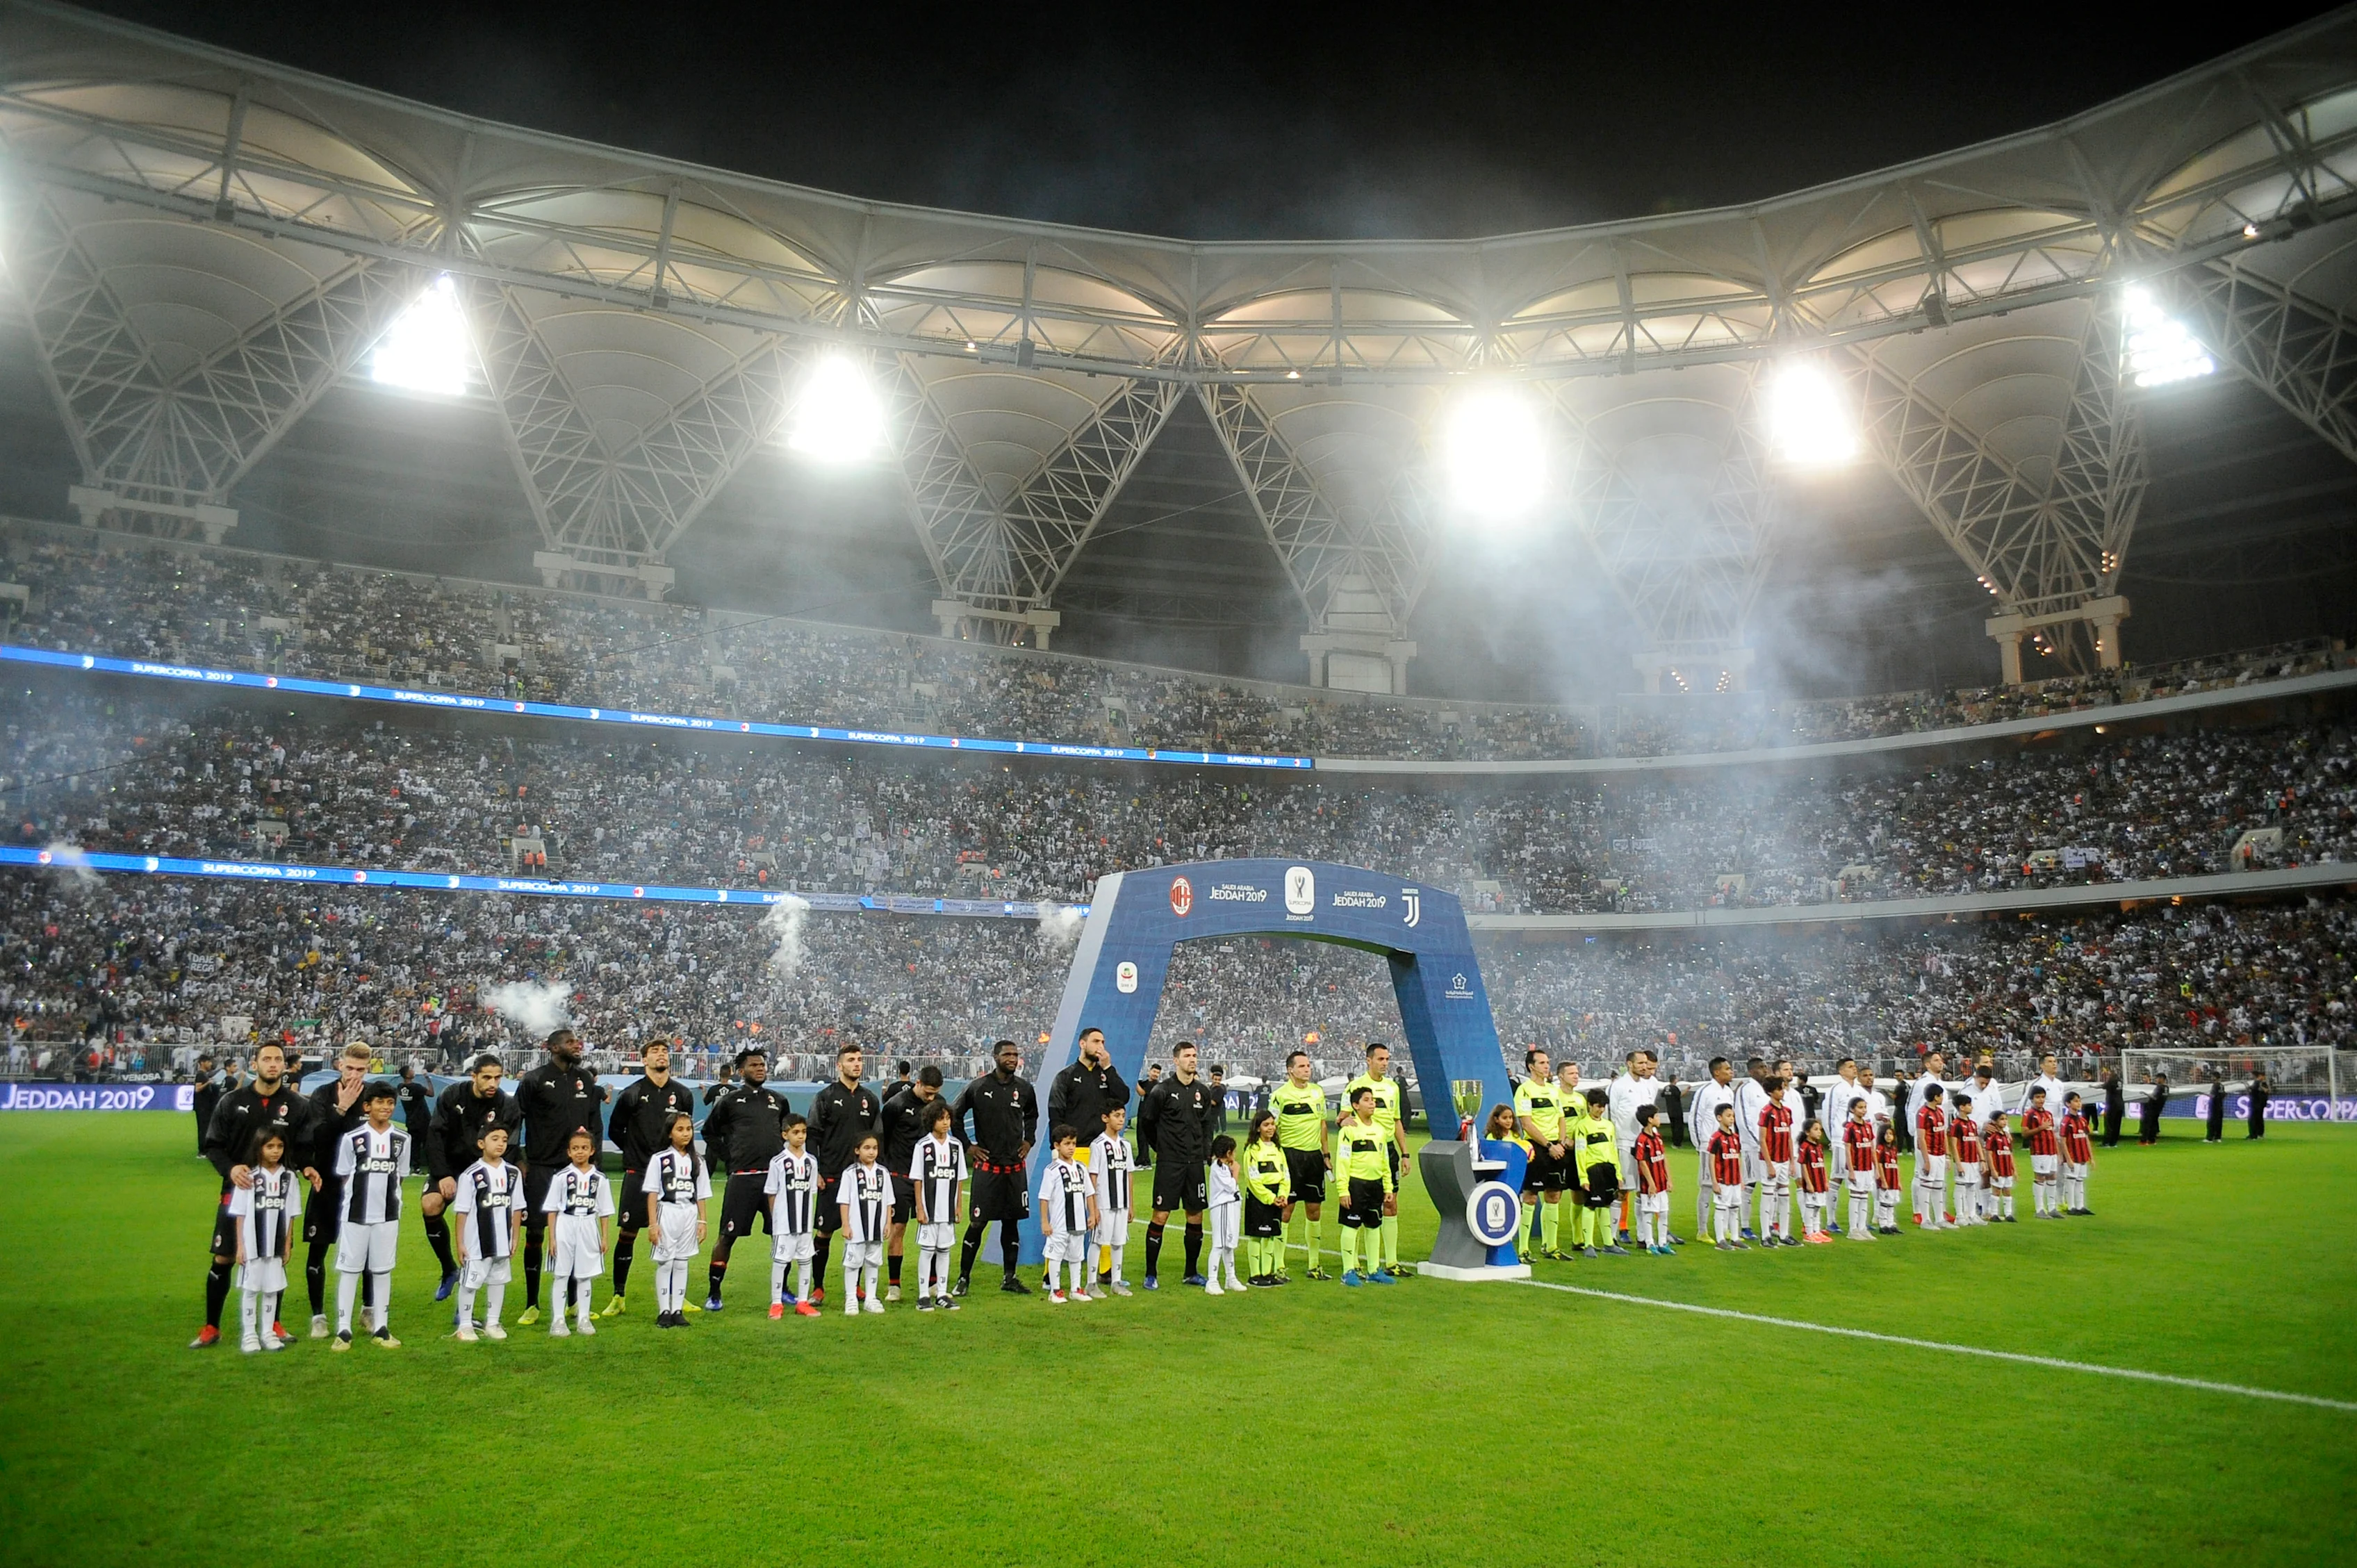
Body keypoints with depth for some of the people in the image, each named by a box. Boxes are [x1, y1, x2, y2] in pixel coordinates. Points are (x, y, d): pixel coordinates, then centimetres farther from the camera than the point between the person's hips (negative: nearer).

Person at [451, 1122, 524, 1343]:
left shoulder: (513, 1174, 3)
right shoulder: (471, 1175, -9)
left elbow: (517, 1208, 8)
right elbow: (462, 1211, -7)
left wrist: (516, 1237, 7)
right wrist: (460, 1243, -8)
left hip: (503, 1242, 4)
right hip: (476, 1242, -4)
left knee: (498, 1280, 12)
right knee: (469, 1282, 4)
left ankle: (492, 1323, 24)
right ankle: (465, 1325, 16)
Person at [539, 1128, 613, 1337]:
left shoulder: (600, 1178, 3)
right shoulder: (561, 1177, -2)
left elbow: (605, 1212, 7)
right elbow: (551, 1210, -1)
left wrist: (605, 1237, 4)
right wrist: (551, 1237, -6)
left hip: (588, 1229, 2)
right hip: (564, 1227, -2)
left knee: (585, 1275, 9)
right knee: (561, 1275, 1)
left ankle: (584, 1318, 18)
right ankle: (557, 1320, 6)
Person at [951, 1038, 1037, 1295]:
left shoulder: (1024, 1090, 5)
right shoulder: (979, 1088, -7)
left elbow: (1032, 1116, 24)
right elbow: (954, 1115, 2)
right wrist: (968, 1146, -1)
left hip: (1015, 1166, 4)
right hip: (987, 1165, -4)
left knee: (1011, 1221, 9)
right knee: (977, 1223, -4)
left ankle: (1009, 1278, 18)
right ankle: (964, 1277, 7)